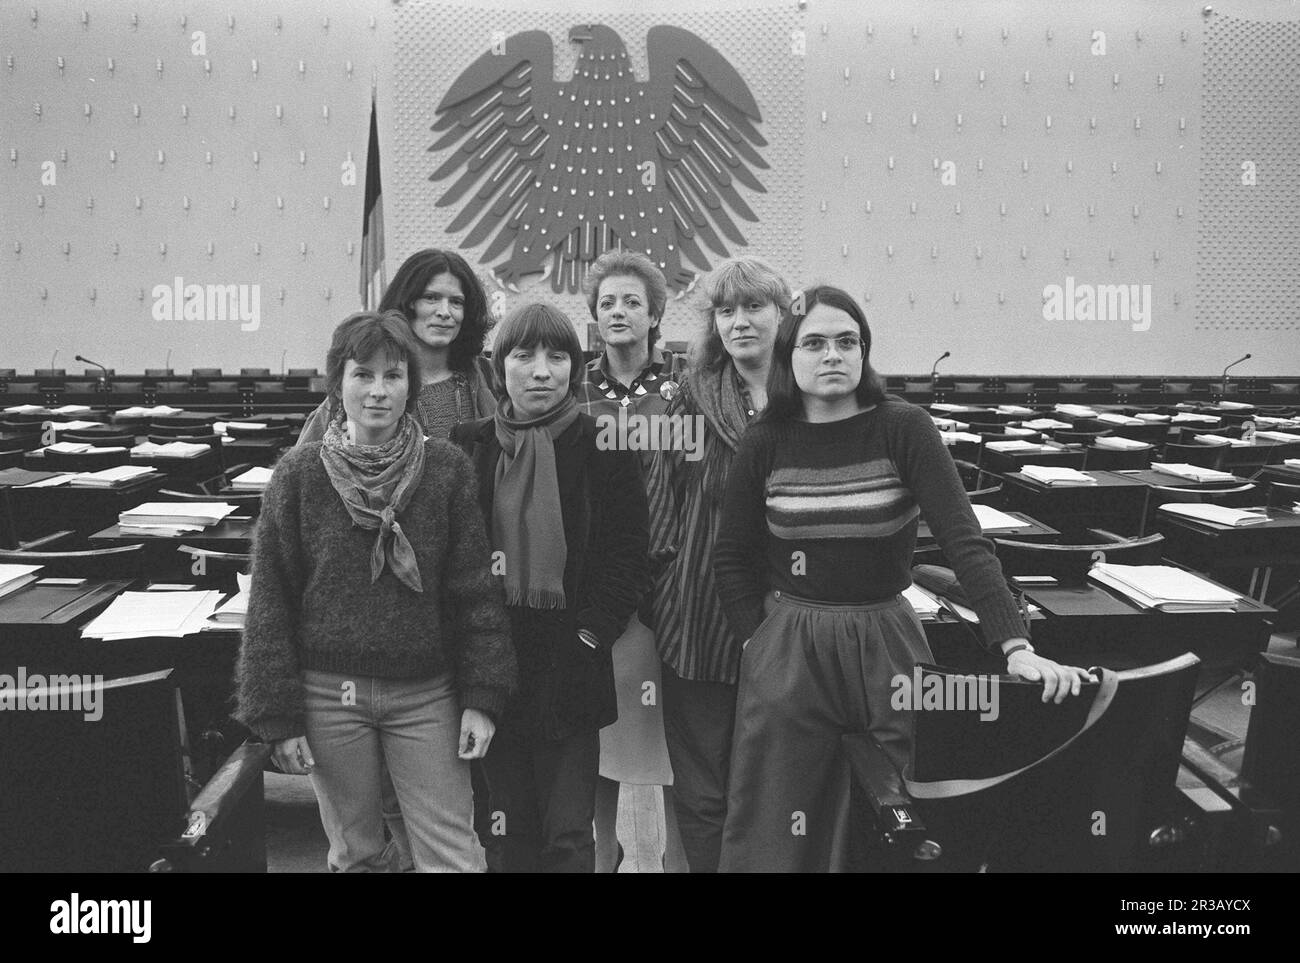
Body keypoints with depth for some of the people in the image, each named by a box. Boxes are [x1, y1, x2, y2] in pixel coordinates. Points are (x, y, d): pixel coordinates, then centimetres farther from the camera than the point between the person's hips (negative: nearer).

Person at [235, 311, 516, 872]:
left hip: (426, 694, 0)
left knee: (453, 858, 3)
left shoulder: (447, 470, -2)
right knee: (353, 854, 13)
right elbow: (271, 600, 0)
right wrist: (279, 715, -3)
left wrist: (482, 697, -5)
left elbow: (475, 590, 0)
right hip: (329, 694, 0)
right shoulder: (299, 475, -2)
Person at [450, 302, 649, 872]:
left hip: (569, 669, -2)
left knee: (568, 834, 1)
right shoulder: (470, 446, 7)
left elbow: (626, 553, -2)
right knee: (508, 830, 10)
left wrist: (590, 633, -12)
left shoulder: (601, 448, -1)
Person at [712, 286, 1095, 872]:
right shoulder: (764, 444, -2)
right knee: (772, 832, 9)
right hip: (788, 653, 1)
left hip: (887, 643, 0)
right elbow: (732, 559, 8)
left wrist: (1016, 646, -24)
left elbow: (965, 541, -15)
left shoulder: (902, 428, -7)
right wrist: (762, 640, 0)